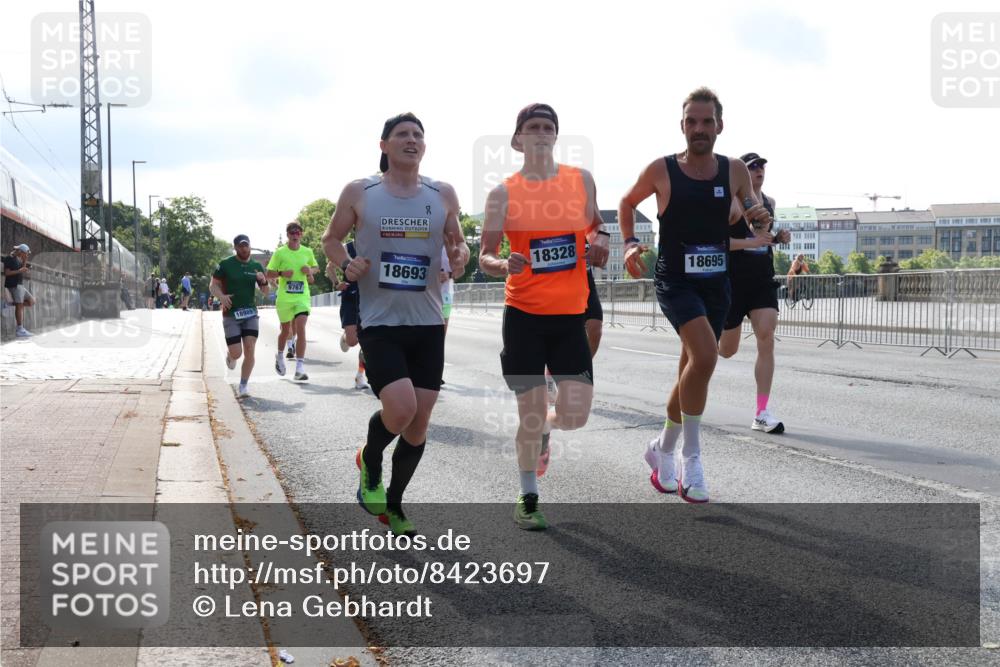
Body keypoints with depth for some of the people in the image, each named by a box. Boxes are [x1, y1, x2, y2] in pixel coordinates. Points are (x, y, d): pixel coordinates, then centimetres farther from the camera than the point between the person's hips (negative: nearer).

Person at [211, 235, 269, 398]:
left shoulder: (256, 266, 8)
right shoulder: (226, 265, -2)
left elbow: (266, 291, 12)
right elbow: (213, 285, 0)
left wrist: (264, 281, -11)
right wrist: (221, 296, -20)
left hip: (250, 313, 2)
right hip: (231, 314, -2)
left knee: (249, 350, -10)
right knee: (236, 353, -7)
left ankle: (243, 387, 0)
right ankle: (229, 354, 32)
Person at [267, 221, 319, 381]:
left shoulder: (307, 252, 5)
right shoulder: (280, 253, -1)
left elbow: (316, 267, 22)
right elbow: (269, 274, 2)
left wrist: (310, 270, -1)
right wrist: (281, 273, -17)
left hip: (302, 297, 0)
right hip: (284, 297, 0)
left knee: (300, 328, -16)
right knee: (286, 330, 13)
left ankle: (300, 368, -17)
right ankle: (280, 356, 43)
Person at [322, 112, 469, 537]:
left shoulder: (443, 194, 4)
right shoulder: (359, 192, -1)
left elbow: (457, 242, 16)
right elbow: (332, 239, 11)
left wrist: (460, 255, -8)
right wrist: (346, 265, -10)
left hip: (427, 324, 3)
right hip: (379, 322, -3)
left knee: (419, 422, 6)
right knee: (400, 409, -21)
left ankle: (394, 503, 28)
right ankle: (369, 462, 13)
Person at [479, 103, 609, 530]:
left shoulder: (581, 180, 5)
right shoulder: (502, 193, -2)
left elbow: (594, 224, 21)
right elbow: (485, 256, 1)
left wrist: (599, 241, -2)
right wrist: (503, 265, -22)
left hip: (571, 313, 2)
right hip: (523, 314, -2)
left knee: (575, 416, -3)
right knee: (529, 414, 1)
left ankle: (544, 427, 35)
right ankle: (528, 498, 21)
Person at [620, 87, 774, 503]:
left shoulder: (735, 171, 1)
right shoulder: (661, 170, -6)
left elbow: (757, 232, 12)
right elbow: (627, 203, 12)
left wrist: (761, 222, -11)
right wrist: (630, 242, -4)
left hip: (717, 284, 4)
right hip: (675, 280, -4)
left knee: (693, 368, 13)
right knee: (704, 354, -26)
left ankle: (663, 449, 35)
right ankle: (691, 457, -14)